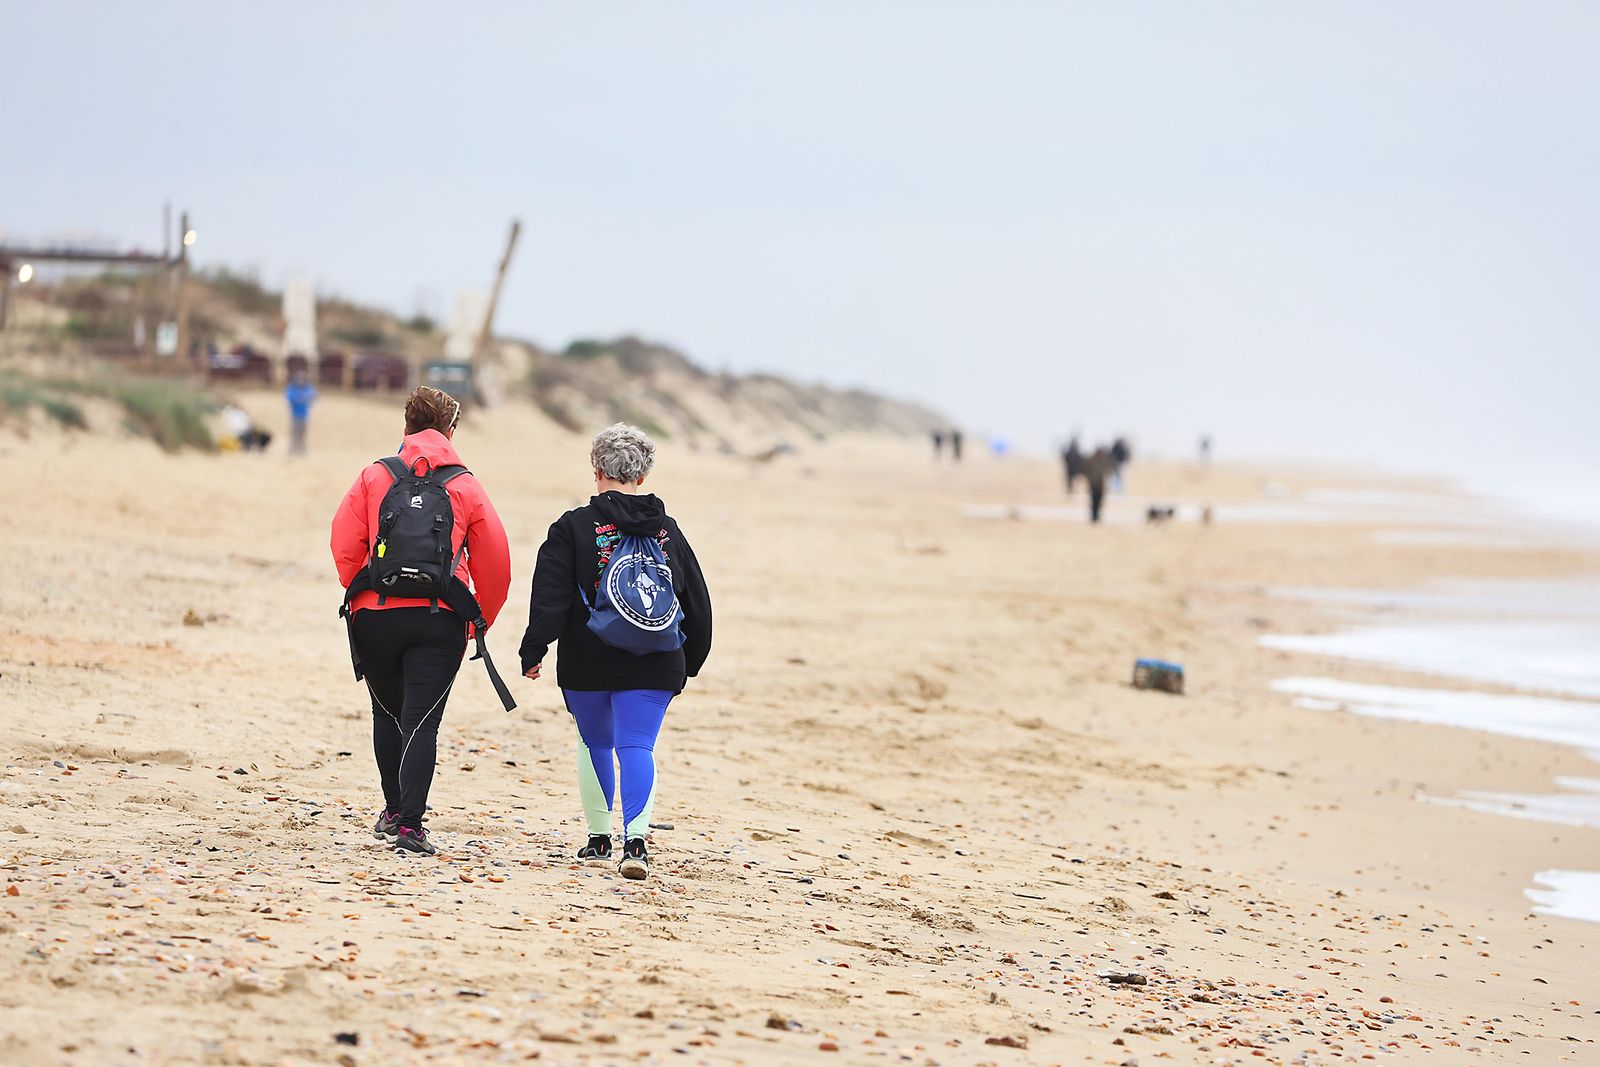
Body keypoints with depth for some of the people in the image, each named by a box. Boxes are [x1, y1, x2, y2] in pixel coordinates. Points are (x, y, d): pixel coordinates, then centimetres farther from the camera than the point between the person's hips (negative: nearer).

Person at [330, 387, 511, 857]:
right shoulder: (466, 487, 3)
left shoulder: (374, 477, 4)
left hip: (374, 616, 1)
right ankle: (410, 824, -13)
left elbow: (344, 543, -2)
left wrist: (361, 594, 12)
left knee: (387, 714, 20)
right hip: (439, 622, -1)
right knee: (422, 721, -2)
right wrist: (481, 620, 16)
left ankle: (394, 811, 29)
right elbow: (495, 563, 4)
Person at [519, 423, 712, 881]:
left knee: (594, 743, 16)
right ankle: (635, 838, -20)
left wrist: (533, 652, -5)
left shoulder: (574, 527, -5)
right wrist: (688, 662, 25)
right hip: (654, 667, 1)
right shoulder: (668, 533, 7)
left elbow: (549, 599, -10)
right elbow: (697, 603, 15)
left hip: (587, 666, -1)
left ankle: (599, 837, 21)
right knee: (638, 746, -1)